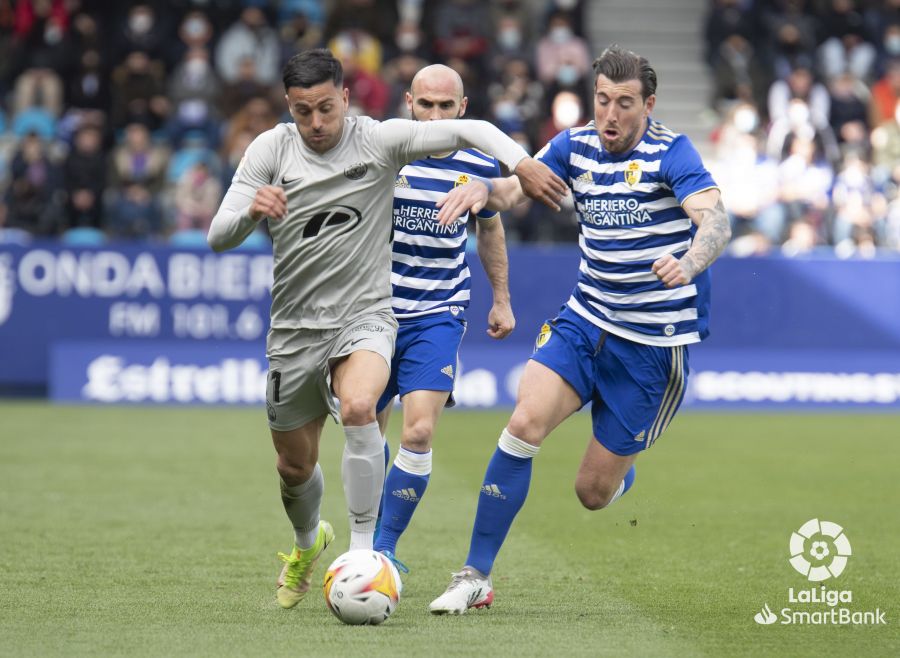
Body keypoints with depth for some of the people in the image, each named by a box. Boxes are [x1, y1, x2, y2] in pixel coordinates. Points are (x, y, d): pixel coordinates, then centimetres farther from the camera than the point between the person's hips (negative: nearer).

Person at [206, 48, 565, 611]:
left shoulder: (379, 140, -7)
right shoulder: (271, 149, -4)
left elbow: (469, 131, -11)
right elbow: (218, 237, -9)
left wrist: (520, 162, -29)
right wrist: (251, 211, -31)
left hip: (364, 316, -3)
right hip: (294, 327, 3)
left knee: (357, 408, -34)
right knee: (295, 466, 14)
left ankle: (363, 552, -26)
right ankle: (308, 544, 49)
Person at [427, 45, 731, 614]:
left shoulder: (671, 153, -14)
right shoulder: (576, 146, 1)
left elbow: (716, 220, -28)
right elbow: (517, 186, -10)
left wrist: (688, 262, -50)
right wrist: (483, 189, -34)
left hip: (654, 342, -4)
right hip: (586, 320, 4)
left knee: (594, 491, 0)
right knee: (525, 422, -20)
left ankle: (623, 473, 40)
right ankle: (476, 576, -12)